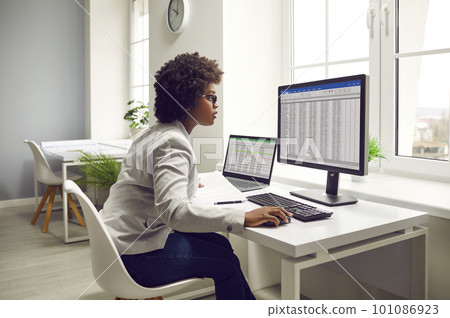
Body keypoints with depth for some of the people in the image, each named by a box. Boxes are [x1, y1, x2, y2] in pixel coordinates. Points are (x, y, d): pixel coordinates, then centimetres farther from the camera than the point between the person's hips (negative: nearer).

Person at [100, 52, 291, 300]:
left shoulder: (155, 133, 11)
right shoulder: (173, 144, -22)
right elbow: (173, 210, -36)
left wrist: (188, 183, 43)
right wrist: (244, 218, -35)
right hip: (134, 252, -10)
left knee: (220, 243, 11)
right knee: (225, 261, -3)